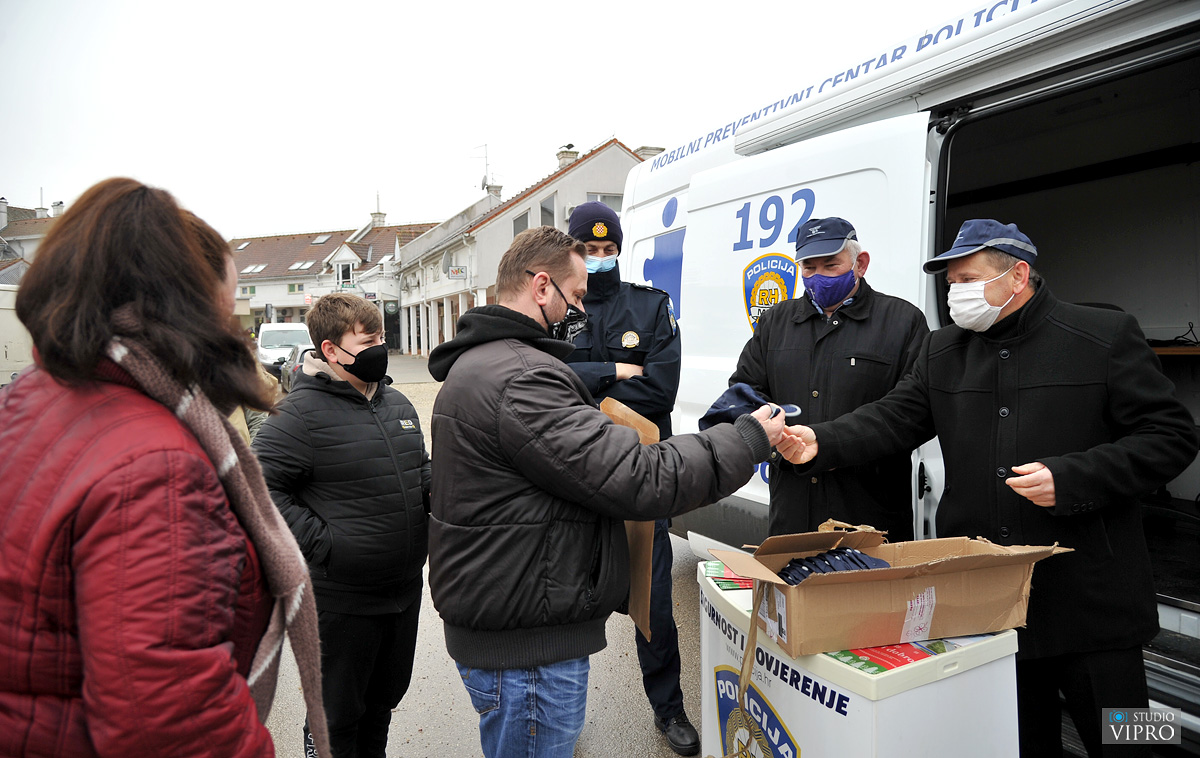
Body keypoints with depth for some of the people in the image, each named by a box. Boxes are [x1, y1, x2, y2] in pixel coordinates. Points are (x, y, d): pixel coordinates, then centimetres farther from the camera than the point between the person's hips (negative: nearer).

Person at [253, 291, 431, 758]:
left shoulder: (397, 403, 6)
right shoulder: (303, 412, -16)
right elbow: (261, 487, -18)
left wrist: (433, 489, -2)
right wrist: (319, 544, -21)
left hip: (405, 588, 7)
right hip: (341, 597, -6)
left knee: (384, 700, 25)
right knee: (338, 716, 14)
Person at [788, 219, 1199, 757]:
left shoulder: (1106, 336, -3)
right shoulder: (941, 351, 8)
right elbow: (893, 419, 0)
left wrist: (1072, 478, -18)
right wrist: (822, 442, -17)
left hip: (1091, 599, -3)